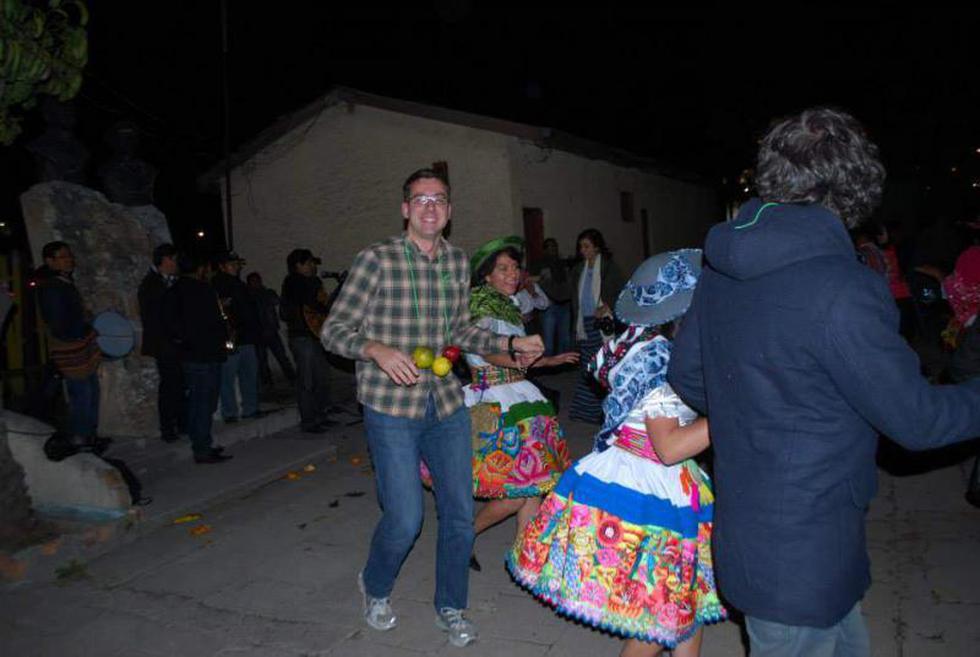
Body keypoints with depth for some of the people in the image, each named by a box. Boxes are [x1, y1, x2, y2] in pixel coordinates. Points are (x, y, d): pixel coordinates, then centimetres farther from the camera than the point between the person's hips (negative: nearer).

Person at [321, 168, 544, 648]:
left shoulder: (458, 262, 5)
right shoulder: (376, 259, -11)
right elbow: (334, 330, -8)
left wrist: (511, 344, 2)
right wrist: (377, 349, -26)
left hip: (447, 403, 5)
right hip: (391, 408, -5)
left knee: (460, 514, 10)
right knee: (405, 519, -2)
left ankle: (450, 608, 34)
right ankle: (375, 587, 33)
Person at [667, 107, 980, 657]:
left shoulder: (723, 267, -1)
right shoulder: (839, 288, -27)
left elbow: (685, 374, 8)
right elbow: (914, 417, -16)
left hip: (748, 524, 8)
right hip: (801, 554, -8)